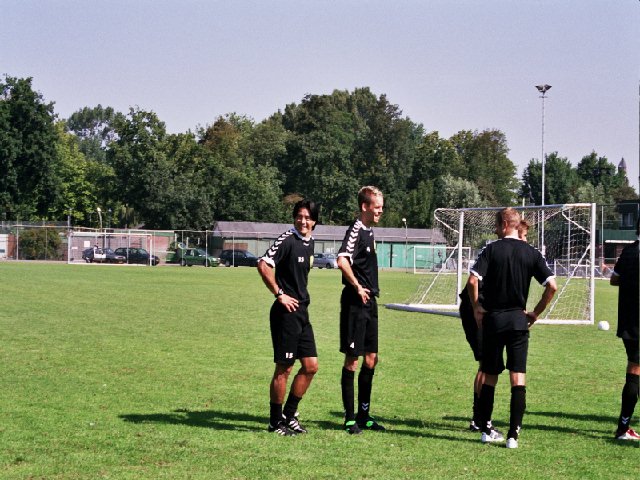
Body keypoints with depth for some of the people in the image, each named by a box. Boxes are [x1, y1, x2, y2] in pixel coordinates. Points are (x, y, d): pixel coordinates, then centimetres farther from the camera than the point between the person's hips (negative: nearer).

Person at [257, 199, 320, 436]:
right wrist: (280, 294, -18)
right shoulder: (287, 240, -14)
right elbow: (263, 265, -24)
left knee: (311, 366, 9)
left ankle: (289, 415, 21)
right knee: (284, 368, -2)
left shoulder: (309, 243, 13)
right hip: (286, 312, -9)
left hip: (301, 311, 9)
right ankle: (275, 421, 10)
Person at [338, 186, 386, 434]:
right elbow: (342, 261, -30)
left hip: (369, 302, 9)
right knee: (352, 359, -2)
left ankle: (364, 415, 21)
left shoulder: (369, 231, 14)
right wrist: (357, 286, -22)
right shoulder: (356, 230, -15)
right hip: (355, 303, -9)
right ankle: (349, 418, 5)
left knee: (371, 358, 12)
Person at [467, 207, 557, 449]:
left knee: (490, 377, 11)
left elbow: (472, 280, -16)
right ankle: (513, 435, -4)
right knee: (518, 378, 2)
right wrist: (536, 312, 5)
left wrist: (476, 306, -1)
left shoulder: (491, 249, -5)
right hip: (518, 320, 1)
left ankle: (486, 430, 18)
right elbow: (552, 286, -6)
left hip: (492, 319, -1)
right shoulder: (531, 253, 1)